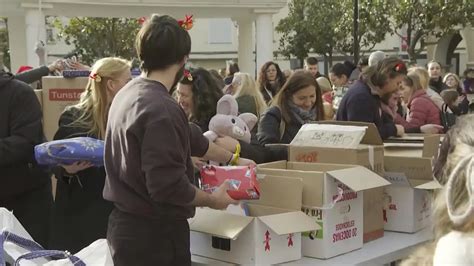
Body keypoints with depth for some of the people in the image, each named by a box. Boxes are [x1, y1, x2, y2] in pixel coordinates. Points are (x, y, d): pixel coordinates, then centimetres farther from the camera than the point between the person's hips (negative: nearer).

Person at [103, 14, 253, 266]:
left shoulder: (129, 93, 7)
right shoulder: (161, 109, -24)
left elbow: (189, 138, 18)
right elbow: (169, 186, -27)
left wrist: (232, 158, 27)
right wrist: (213, 200, -10)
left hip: (128, 224, 9)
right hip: (154, 234, -9)